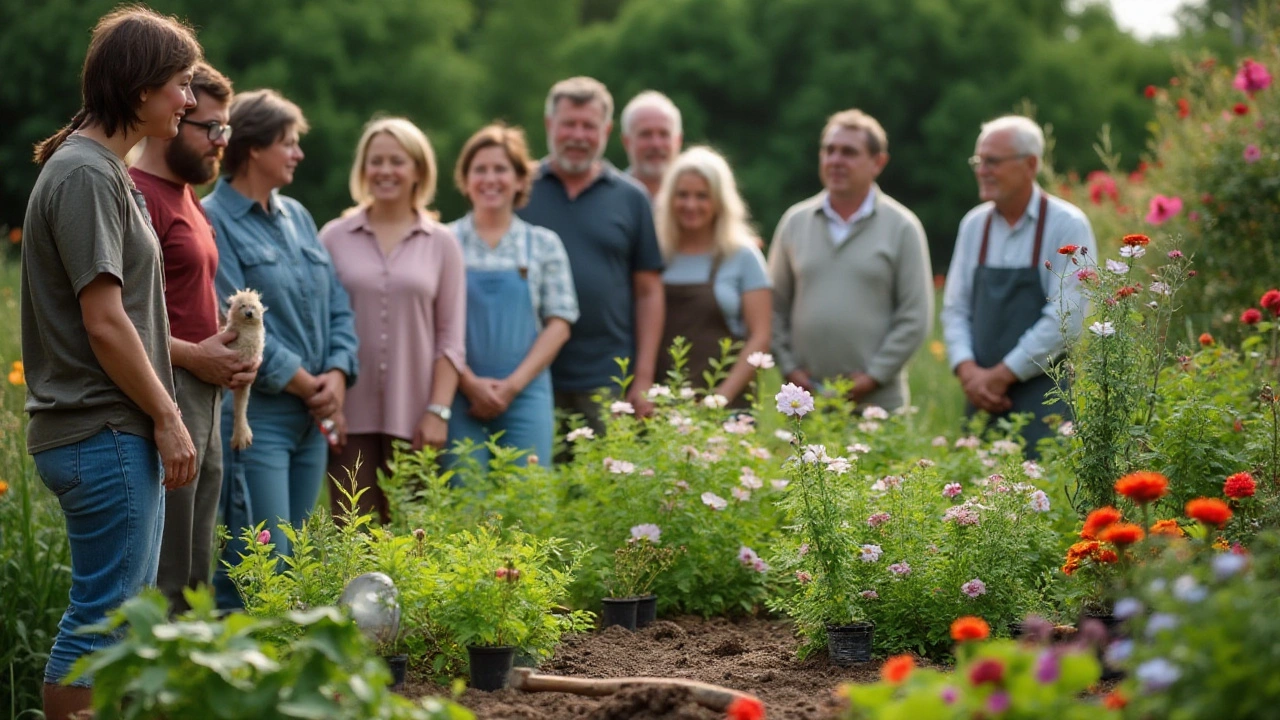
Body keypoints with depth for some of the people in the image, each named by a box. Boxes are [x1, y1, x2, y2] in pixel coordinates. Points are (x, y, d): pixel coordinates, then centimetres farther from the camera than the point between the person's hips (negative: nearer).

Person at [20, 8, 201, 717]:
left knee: (124, 612, 14)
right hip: (104, 436, -10)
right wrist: (166, 418, -12)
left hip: (121, 434, 10)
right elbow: (103, 323, -18)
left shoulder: (107, 170, 16)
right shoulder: (85, 175, -15)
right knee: (102, 618, -7)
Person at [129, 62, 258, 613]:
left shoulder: (187, 199, 21)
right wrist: (195, 356, -16)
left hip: (203, 399, 10)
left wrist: (227, 350, 12)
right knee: (164, 582, -10)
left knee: (193, 578, 12)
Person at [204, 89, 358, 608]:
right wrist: (303, 382, -11)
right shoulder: (214, 221, -8)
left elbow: (337, 305, 15)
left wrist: (337, 374, -3)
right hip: (254, 414, -8)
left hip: (311, 417, 8)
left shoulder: (296, 217, 16)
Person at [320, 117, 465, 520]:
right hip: (350, 415, 0)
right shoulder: (334, 238, 5)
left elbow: (450, 339, 6)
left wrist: (438, 410, -3)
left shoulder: (441, 244, 7)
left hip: (413, 419, 1)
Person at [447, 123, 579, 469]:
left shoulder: (544, 245, 10)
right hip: (461, 396, -1)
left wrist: (513, 385, -6)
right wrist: (470, 383, -11)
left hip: (525, 396, 1)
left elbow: (559, 323, 4)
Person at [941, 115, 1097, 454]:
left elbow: (1065, 318, -13)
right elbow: (955, 308, 13)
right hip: (982, 397, 5)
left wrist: (1002, 375, -13)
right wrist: (967, 370, -5)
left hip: (1042, 396, -5)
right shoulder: (974, 225, 12)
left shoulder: (1066, 225, -6)